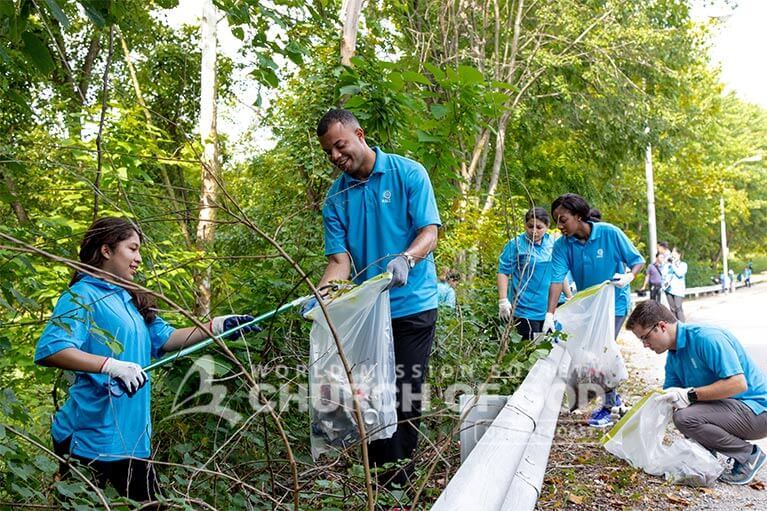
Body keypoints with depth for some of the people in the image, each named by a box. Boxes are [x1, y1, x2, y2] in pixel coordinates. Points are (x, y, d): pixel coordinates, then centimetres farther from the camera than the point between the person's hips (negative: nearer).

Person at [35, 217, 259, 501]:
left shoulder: (130, 299, 13)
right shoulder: (82, 294, -12)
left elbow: (165, 339, 13)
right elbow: (48, 350, -25)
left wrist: (217, 327, 5)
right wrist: (113, 366, -32)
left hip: (133, 434, 9)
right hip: (89, 440, -8)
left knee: (148, 504, 17)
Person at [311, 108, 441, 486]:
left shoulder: (408, 173, -4)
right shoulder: (336, 196, 5)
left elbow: (430, 231, -10)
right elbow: (339, 259, -1)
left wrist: (406, 259, -31)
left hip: (412, 304, -3)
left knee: (405, 393, 1)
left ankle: (400, 480, 16)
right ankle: (377, 473, 20)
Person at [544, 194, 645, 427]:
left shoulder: (610, 233, -20)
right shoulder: (562, 245, -13)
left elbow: (638, 260, -10)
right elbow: (557, 280, -23)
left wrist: (629, 276, -32)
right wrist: (550, 314, -33)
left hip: (614, 303, -4)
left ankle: (608, 408, 5)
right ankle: (612, 395, 35)